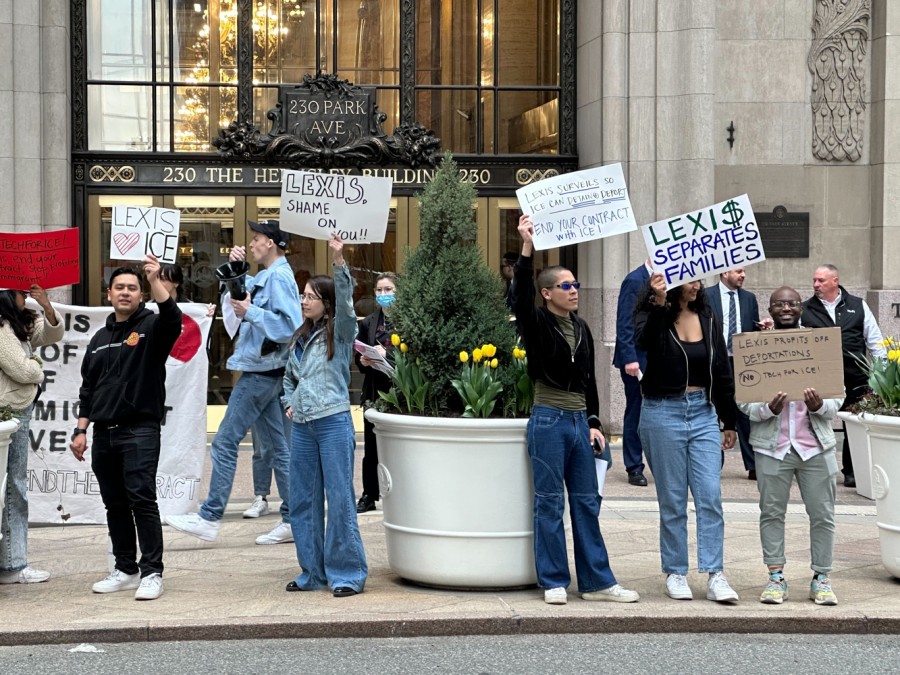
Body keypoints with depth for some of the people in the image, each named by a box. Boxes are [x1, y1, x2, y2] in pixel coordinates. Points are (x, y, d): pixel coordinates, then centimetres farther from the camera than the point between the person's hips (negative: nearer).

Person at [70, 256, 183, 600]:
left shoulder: (151, 327, 1)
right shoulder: (100, 339, 18)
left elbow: (173, 318, -24)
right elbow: (87, 388, 19)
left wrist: (155, 280, -31)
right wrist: (81, 430, 12)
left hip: (140, 430, -6)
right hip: (104, 433, 6)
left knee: (142, 500, -11)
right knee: (114, 504, 9)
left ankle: (152, 572, -8)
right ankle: (126, 570, 17)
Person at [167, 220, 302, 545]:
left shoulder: (279, 277, -15)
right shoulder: (265, 277, 16)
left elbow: (289, 326, -25)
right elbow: (237, 298, 26)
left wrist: (250, 312, -24)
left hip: (260, 372, -10)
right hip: (262, 372, 10)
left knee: (225, 442, -7)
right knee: (275, 446, 10)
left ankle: (210, 518, -4)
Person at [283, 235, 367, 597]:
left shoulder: (340, 334, -1)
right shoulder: (300, 338, 16)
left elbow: (345, 302, -20)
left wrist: (339, 261, -32)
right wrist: (289, 403, 8)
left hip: (334, 423, -7)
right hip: (302, 427, 7)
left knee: (340, 498, -6)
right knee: (303, 500, 9)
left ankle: (348, 573, 1)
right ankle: (313, 572, 19)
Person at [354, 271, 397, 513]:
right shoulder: (368, 323, 12)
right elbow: (358, 355, 14)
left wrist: (387, 355, -19)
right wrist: (363, 361, -8)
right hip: (374, 389, 5)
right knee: (371, 446, 8)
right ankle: (369, 496, 15)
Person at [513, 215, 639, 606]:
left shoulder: (581, 328, 13)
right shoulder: (536, 323, -4)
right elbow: (521, 295, -25)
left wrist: (593, 422, 11)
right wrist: (527, 247, -33)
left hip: (579, 421, 6)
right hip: (548, 420, -6)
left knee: (587, 503, 8)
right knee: (549, 504, 0)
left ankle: (597, 582, 13)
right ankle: (554, 582, 8)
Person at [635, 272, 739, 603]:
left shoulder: (707, 318, 8)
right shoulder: (654, 316, -3)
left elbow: (722, 371, 13)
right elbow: (644, 340, -27)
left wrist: (729, 422, 15)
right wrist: (658, 305, -42)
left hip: (703, 413, 3)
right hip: (663, 413, -3)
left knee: (711, 497, -3)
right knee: (672, 500, 4)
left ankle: (715, 576, -1)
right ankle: (675, 573, 15)